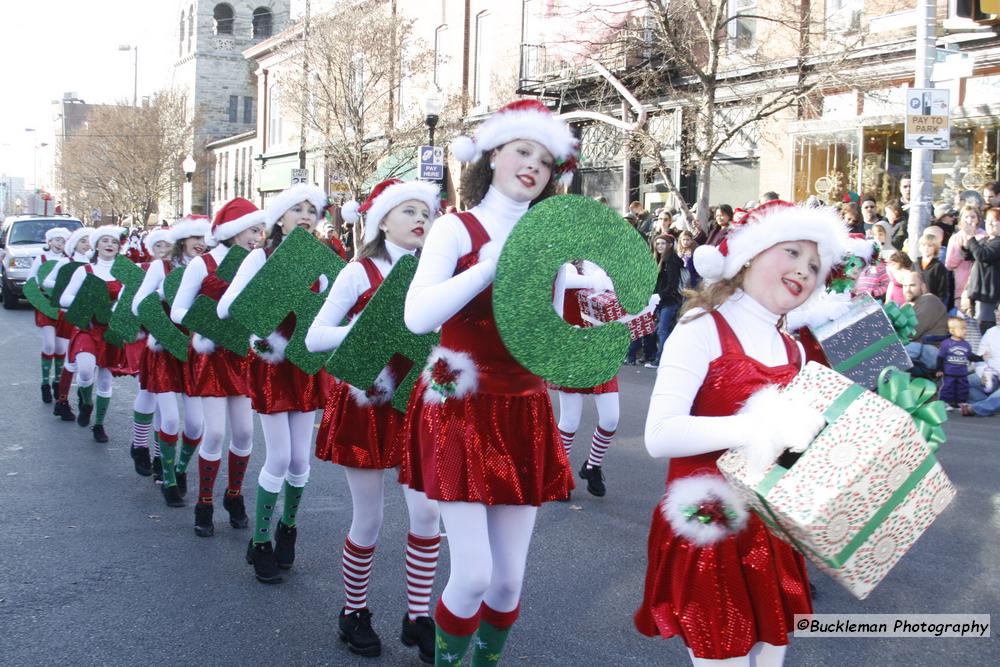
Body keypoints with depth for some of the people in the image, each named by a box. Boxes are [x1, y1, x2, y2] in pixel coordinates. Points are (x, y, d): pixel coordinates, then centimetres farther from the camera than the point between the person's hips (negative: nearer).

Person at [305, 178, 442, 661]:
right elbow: (314, 338, -12)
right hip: (366, 404, -4)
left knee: (427, 512, -3)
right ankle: (354, 613, 25)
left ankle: (417, 616, 12)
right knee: (368, 522, 4)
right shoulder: (361, 272, -7)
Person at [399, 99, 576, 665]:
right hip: (461, 412, -4)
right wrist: (493, 265, -22)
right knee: (473, 575, -9)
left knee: (510, 579, 5)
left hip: (524, 416, 5)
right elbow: (417, 317, -20)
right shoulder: (458, 228, -4)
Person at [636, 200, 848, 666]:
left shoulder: (794, 352, 9)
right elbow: (660, 436, -24)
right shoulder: (703, 329, -12)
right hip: (706, 530, -7)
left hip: (771, 534, 7)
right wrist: (764, 426, -30)